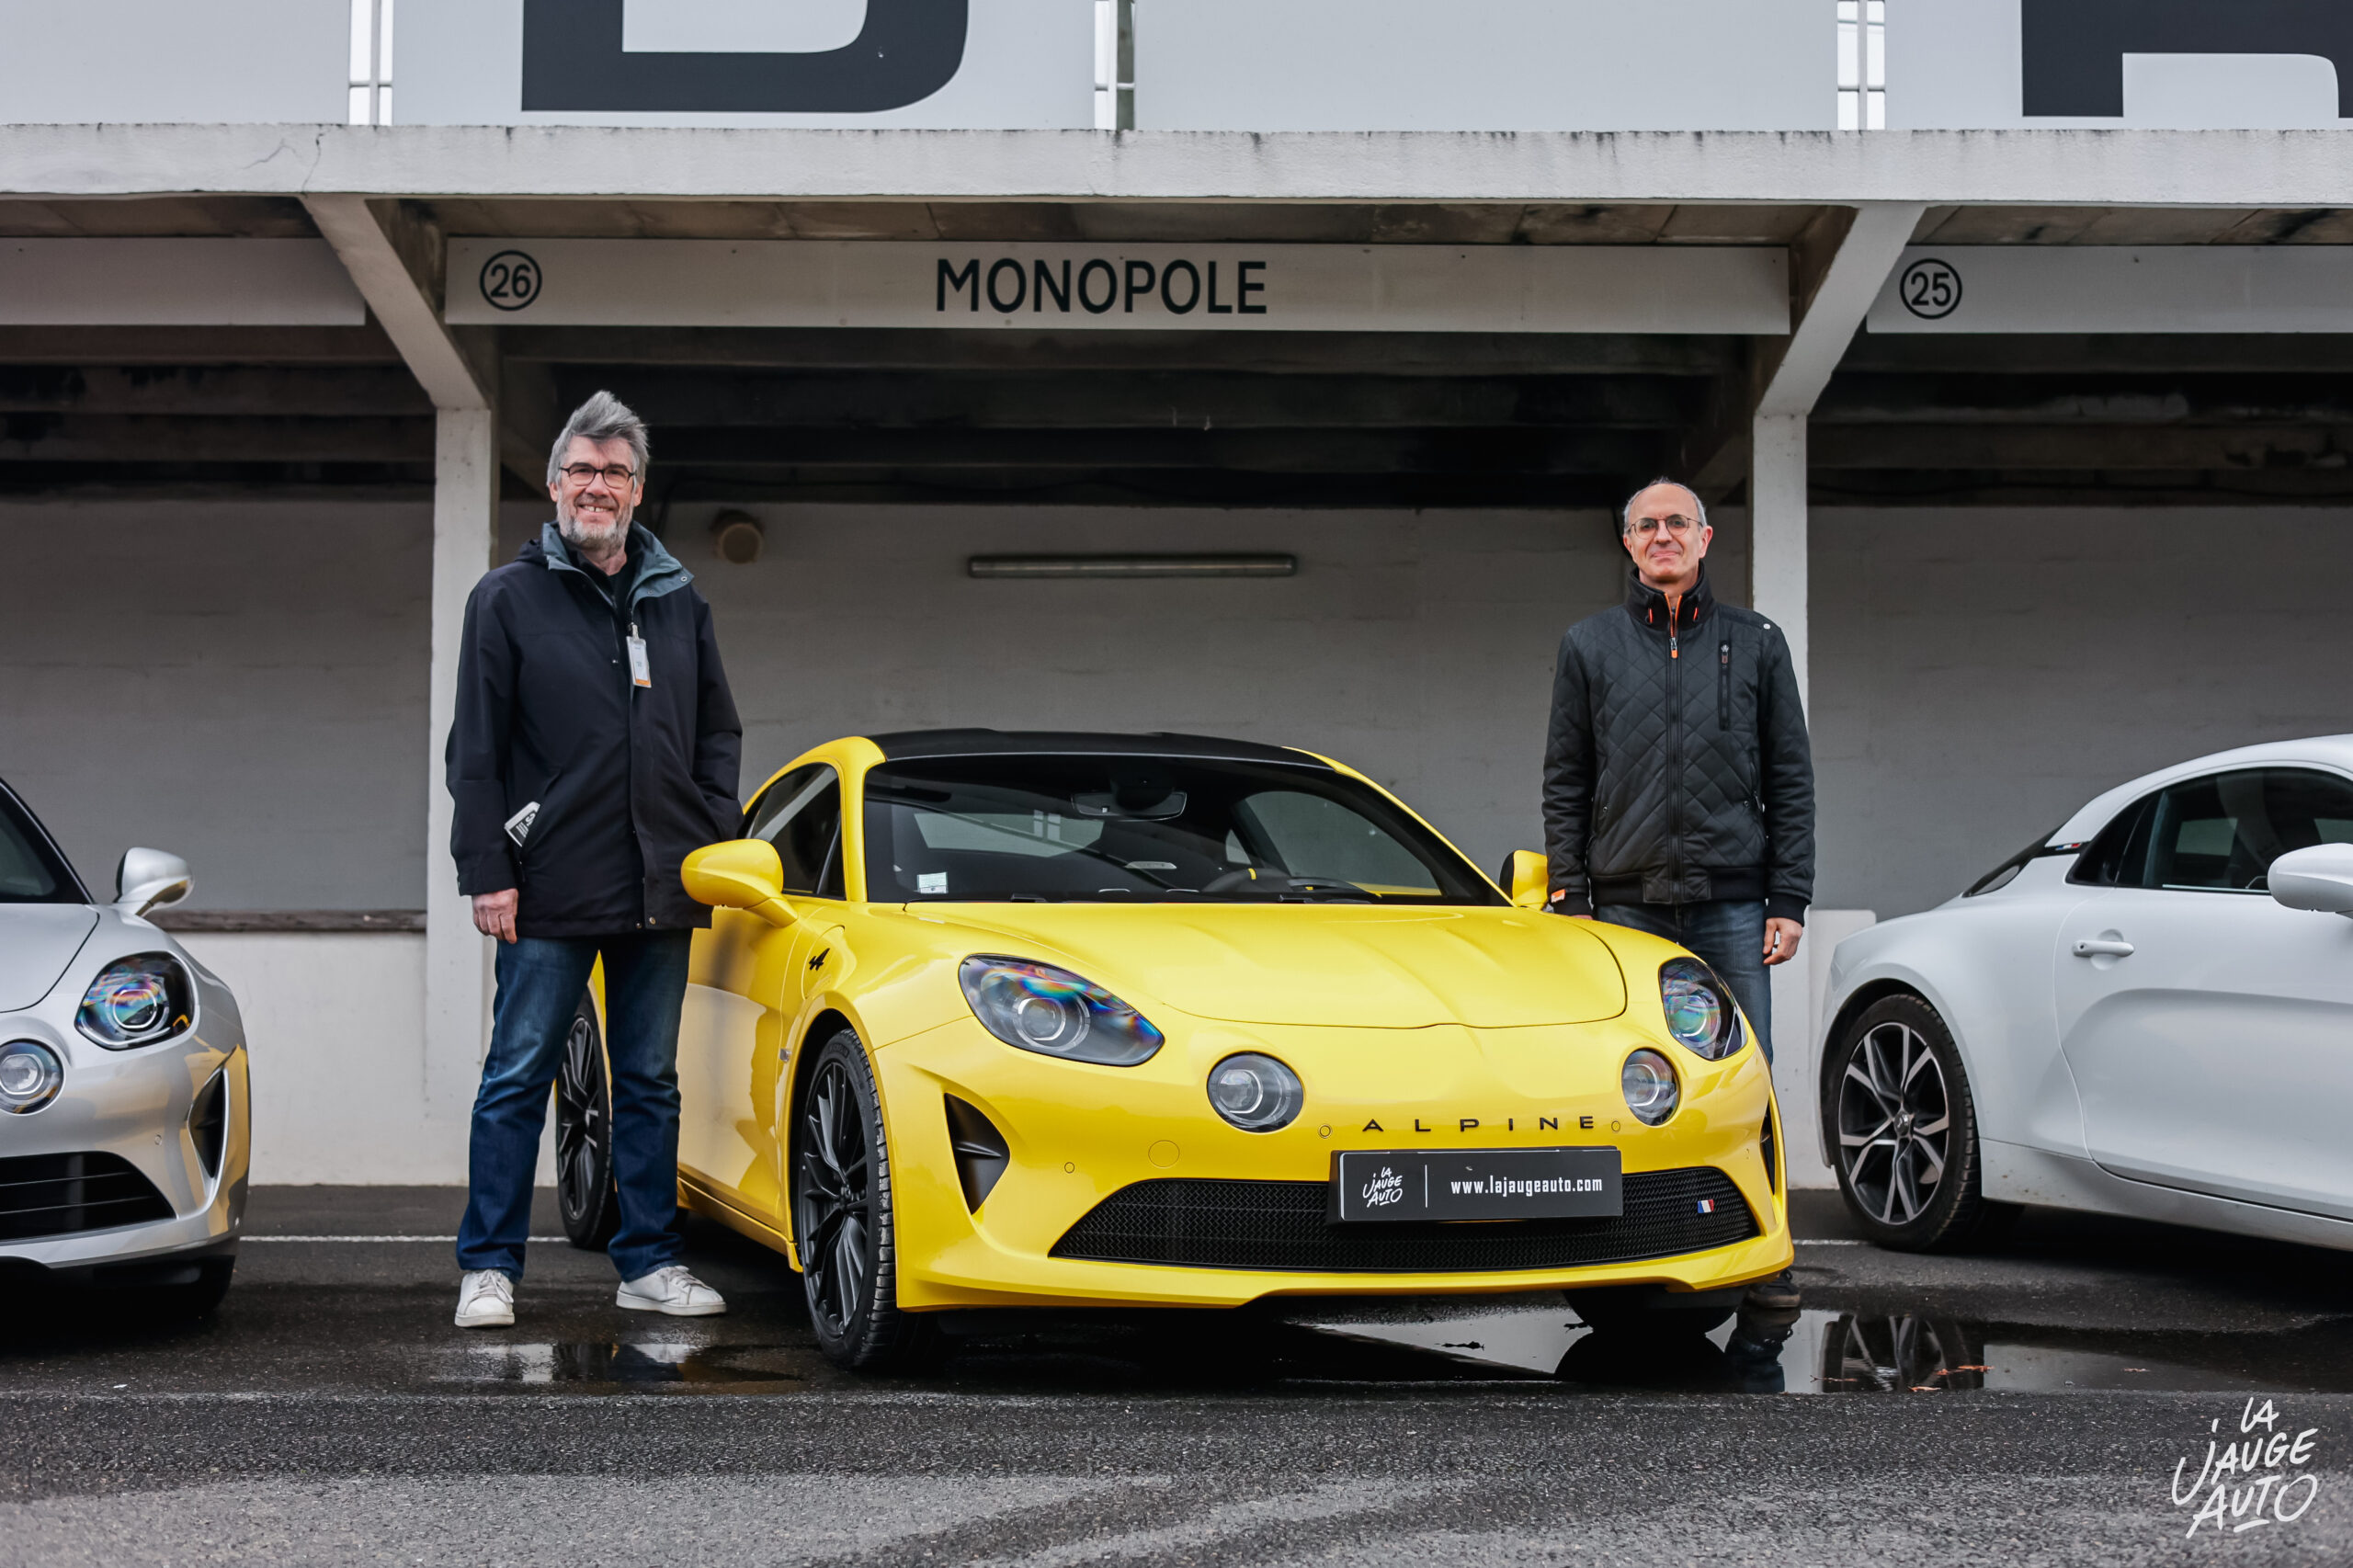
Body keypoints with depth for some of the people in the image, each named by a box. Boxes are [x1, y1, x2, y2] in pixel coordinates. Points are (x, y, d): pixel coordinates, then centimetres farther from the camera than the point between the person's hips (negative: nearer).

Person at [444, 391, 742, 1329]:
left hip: (661, 893, 4)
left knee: (651, 1084, 9)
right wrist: (487, 872, -9)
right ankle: (489, 1269, 6)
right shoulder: (509, 599, 2)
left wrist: (719, 847, 7)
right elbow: (476, 750, -2)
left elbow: (717, 733, 18)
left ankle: (650, 1264, 17)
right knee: (517, 1080, 0)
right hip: (551, 893, -4)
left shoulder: (678, 600, 13)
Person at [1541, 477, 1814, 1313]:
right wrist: (1567, 895, 1)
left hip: (1733, 902, 0)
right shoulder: (1588, 646, 10)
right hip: (1627, 902, 1)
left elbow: (1790, 780, 7)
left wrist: (1789, 899, 0)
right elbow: (1565, 781, 9)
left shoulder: (1755, 642, 9)